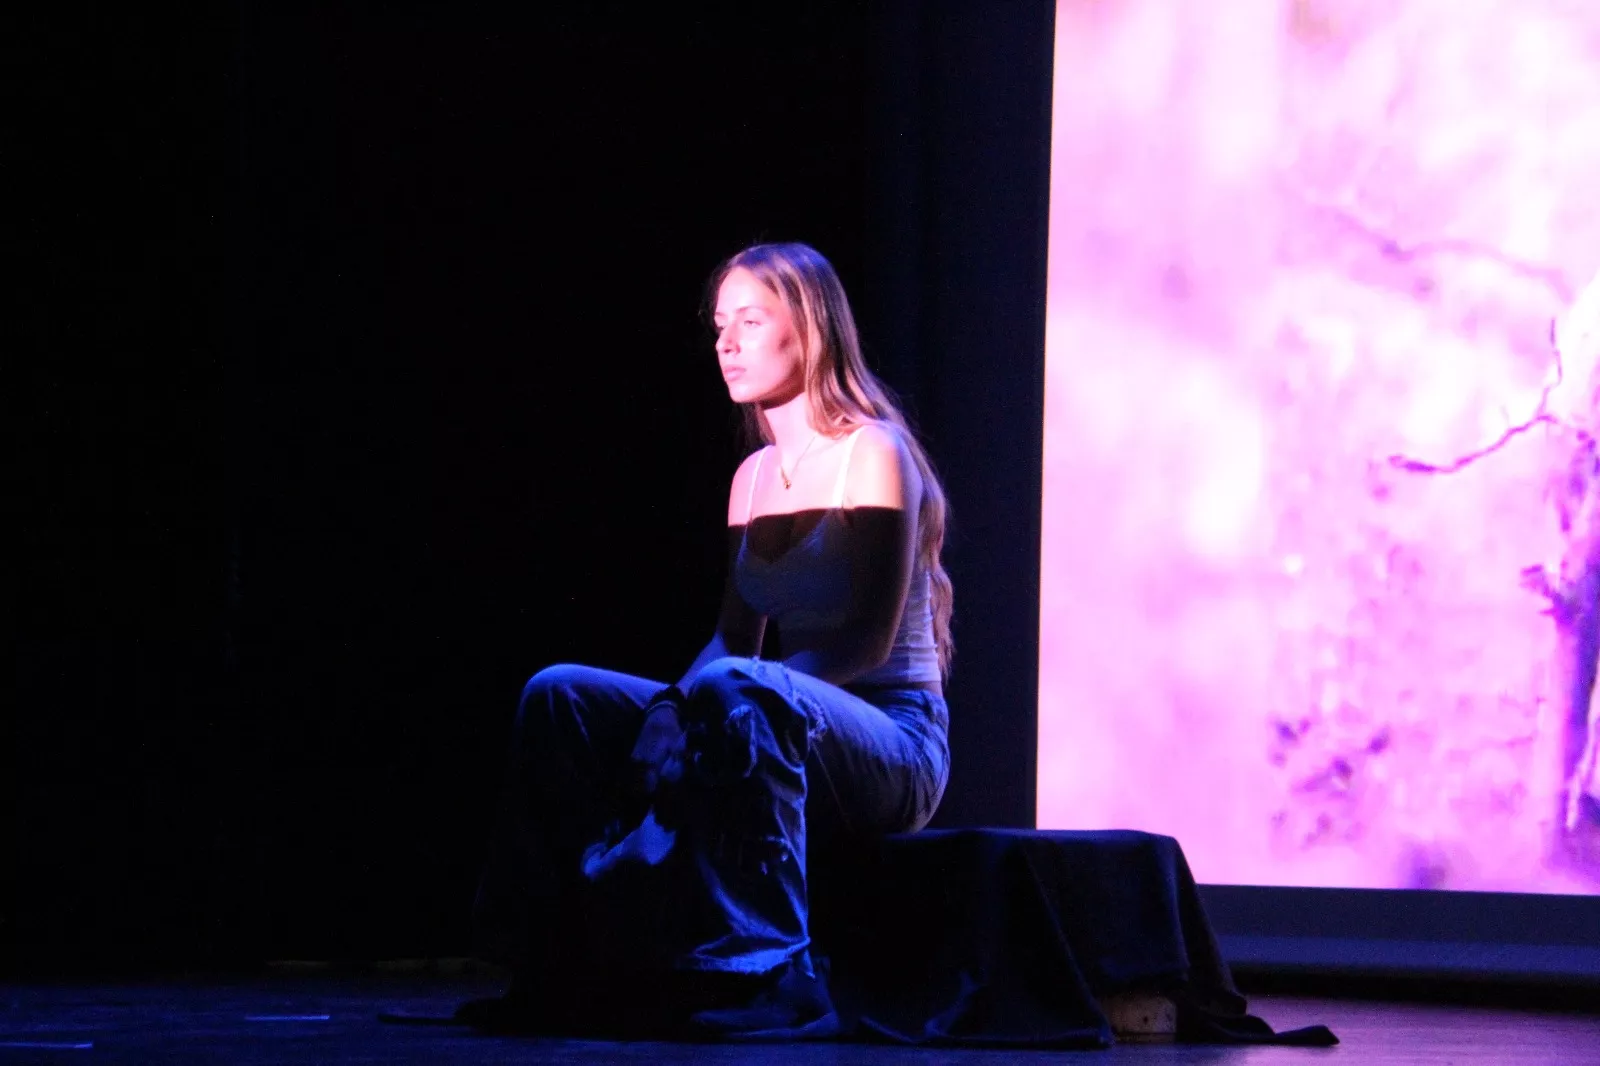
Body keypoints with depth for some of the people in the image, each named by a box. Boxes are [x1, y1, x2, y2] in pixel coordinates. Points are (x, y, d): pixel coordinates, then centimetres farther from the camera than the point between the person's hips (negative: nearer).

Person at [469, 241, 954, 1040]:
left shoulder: (871, 455, -8)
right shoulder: (754, 477, 15)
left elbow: (870, 640, -16)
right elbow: (733, 636, 13)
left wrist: (711, 692, -26)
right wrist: (674, 705, -10)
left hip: (890, 744, -8)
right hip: (789, 738, 8)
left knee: (733, 695, -39)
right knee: (560, 698, -6)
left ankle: (767, 979, -41)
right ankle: (566, 969, -9)